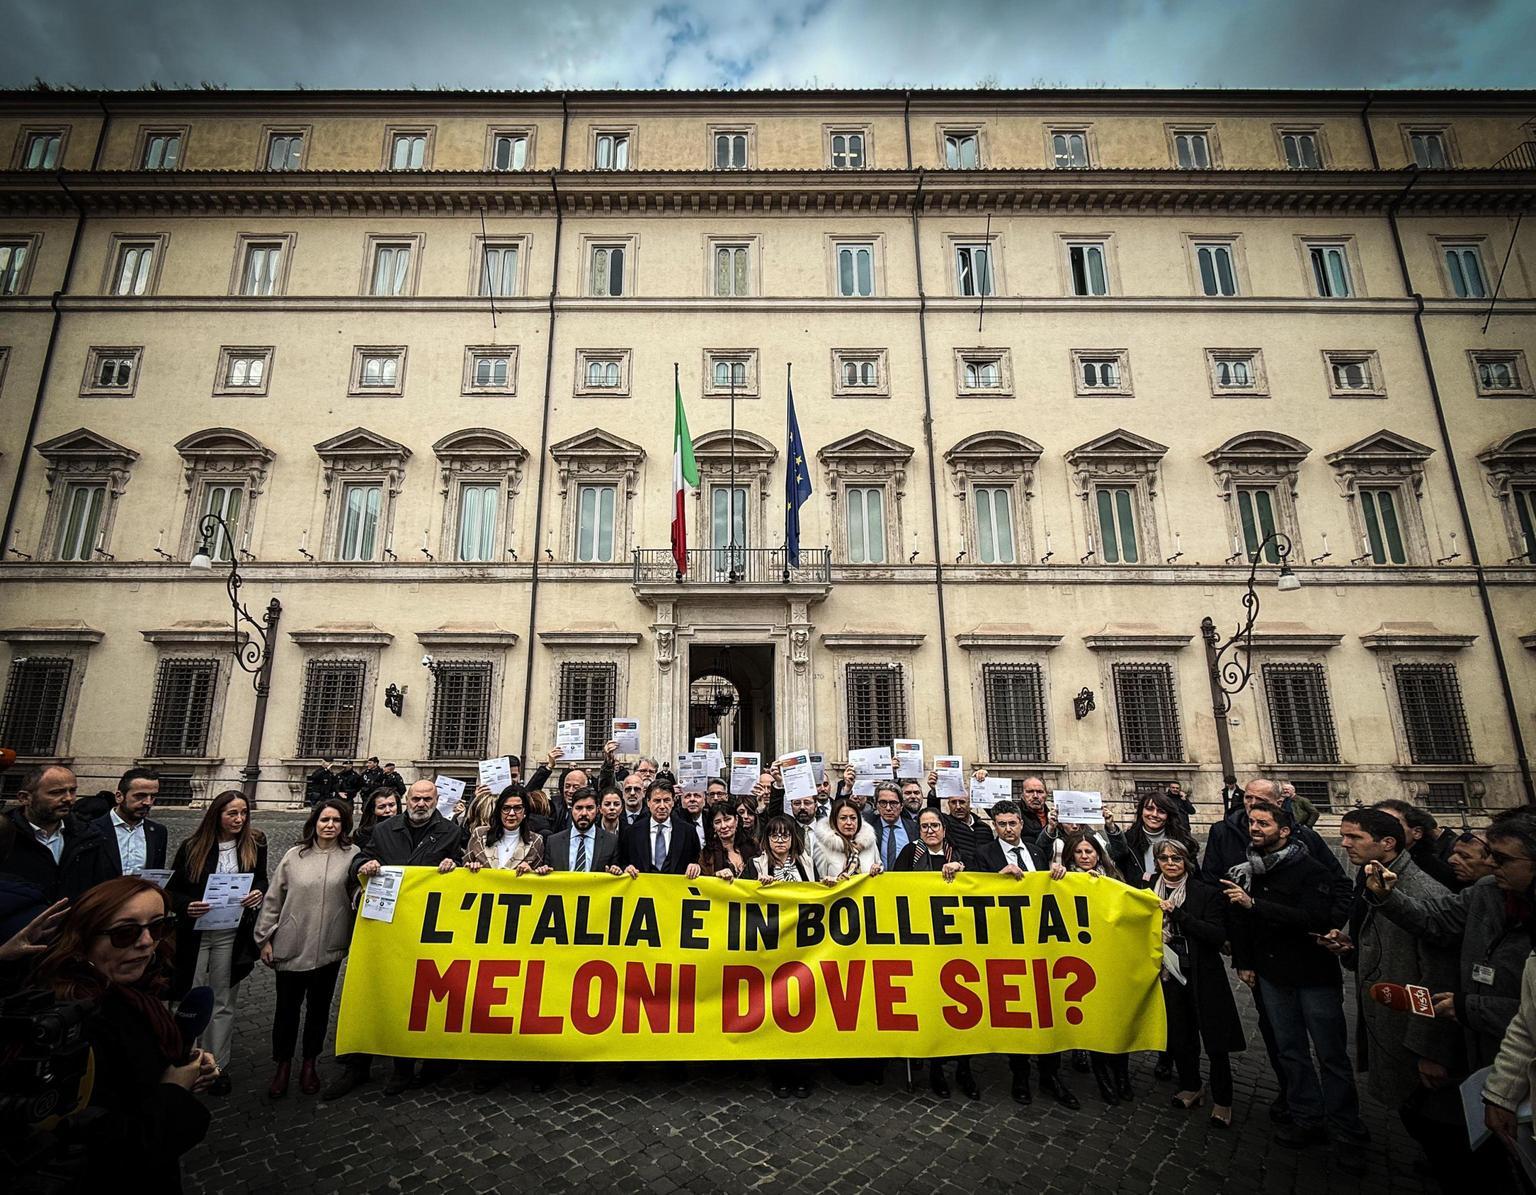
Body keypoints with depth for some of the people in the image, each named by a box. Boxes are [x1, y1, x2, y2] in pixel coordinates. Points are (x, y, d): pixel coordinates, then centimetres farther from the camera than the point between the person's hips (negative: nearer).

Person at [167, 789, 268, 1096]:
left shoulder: (254, 844, -3)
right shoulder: (192, 847, -7)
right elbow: (172, 889, 1)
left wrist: (259, 893, -13)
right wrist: (187, 906, -18)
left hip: (232, 935, 1)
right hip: (195, 932, -1)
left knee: (223, 1002, 11)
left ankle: (218, 1066, 23)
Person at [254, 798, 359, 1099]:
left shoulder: (353, 855, -4)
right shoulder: (294, 855, 0)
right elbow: (273, 899, 5)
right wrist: (265, 938, 4)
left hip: (329, 949, 0)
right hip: (291, 946, 1)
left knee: (319, 1007, 15)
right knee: (287, 1007, 11)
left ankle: (309, 1063, 35)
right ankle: (282, 1064, 33)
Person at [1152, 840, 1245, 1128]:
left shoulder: (1206, 892, -9)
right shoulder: (1149, 891, 2)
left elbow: (1218, 936, -19)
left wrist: (1177, 913, -24)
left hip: (1203, 977, -3)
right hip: (1168, 976, 3)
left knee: (1216, 1043, 5)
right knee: (1179, 1037, 14)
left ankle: (1222, 1101, 24)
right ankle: (1191, 1087, 36)